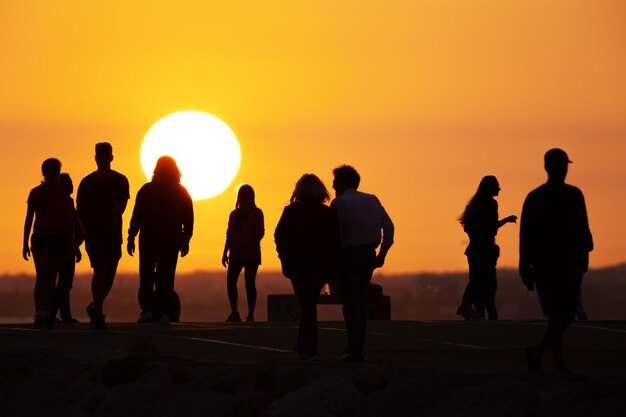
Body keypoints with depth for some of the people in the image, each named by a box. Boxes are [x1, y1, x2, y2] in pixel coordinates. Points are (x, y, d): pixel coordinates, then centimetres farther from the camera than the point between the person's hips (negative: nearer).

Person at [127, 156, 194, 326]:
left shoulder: (147, 190, -1)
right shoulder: (181, 193, 3)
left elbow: (136, 216, -4)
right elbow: (188, 220, 3)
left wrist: (131, 238, 0)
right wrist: (185, 240, 9)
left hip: (149, 240, -1)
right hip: (171, 241, 1)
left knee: (146, 276, 7)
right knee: (166, 277, 4)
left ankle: (146, 309, -6)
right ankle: (164, 313, -4)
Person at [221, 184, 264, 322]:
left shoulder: (257, 213, 4)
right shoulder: (234, 214, 16)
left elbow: (260, 232, -4)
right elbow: (229, 234, 17)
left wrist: (252, 244, -21)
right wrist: (225, 252, 11)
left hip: (251, 254, -4)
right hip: (236, 254, 4)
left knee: (249, 283, -5)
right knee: (230, 281, -8)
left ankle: (250, 315, -3)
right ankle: (234, 313, -1)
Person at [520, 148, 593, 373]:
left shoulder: (574, 195, 11)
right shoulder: (534, 198, -1)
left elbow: (582, 228, 13)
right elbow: (526, 235, -2)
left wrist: (585, 251, -6)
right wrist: (525, 269, -6)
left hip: (571, 264, 5)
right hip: (545, 265, -5)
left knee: (567, 315, 5)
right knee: (555, 315, -11)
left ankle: (537, 352, 24)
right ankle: (560, 365, -11)